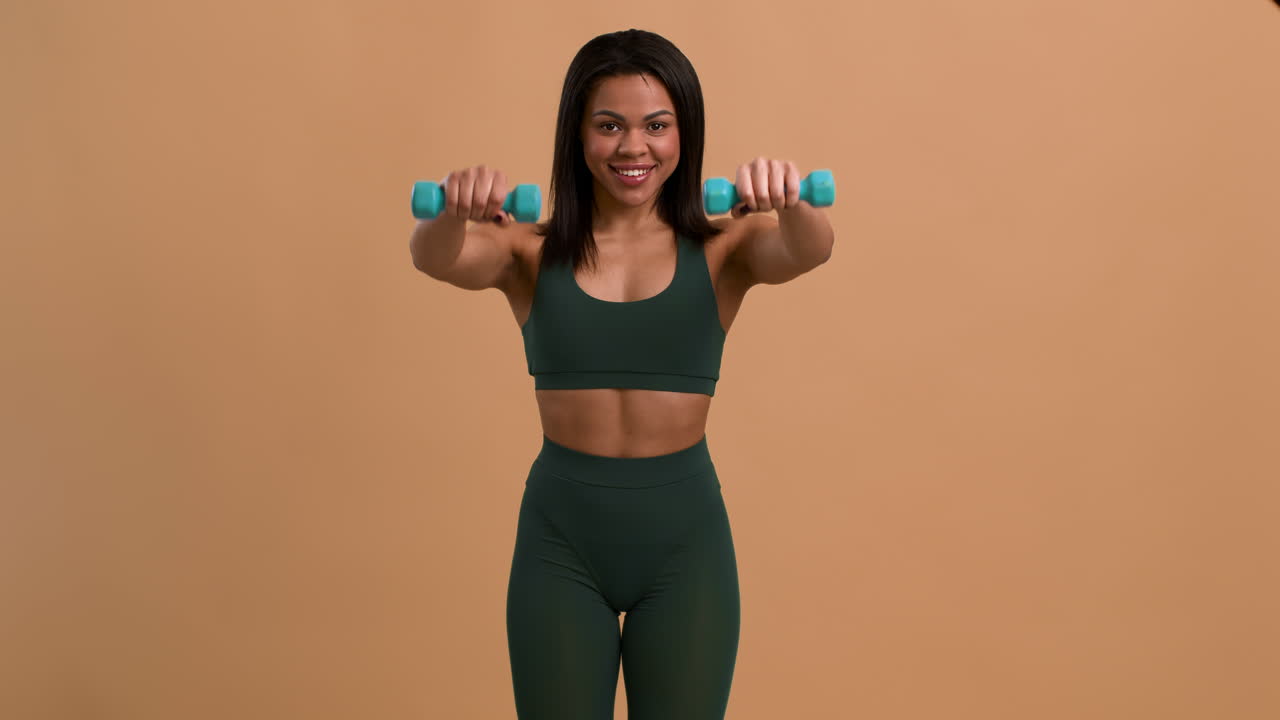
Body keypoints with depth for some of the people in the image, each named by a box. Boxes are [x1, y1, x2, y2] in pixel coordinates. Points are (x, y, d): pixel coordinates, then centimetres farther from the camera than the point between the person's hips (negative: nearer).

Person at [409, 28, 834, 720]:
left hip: (685, 535, 0)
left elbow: (810, 250, -20)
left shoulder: (721, 249, -1)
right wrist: (455, 212, -41)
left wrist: (789, 205, -42)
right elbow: (433, 258, -19)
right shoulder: (532, 251, -1)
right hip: (560, 538, 0)